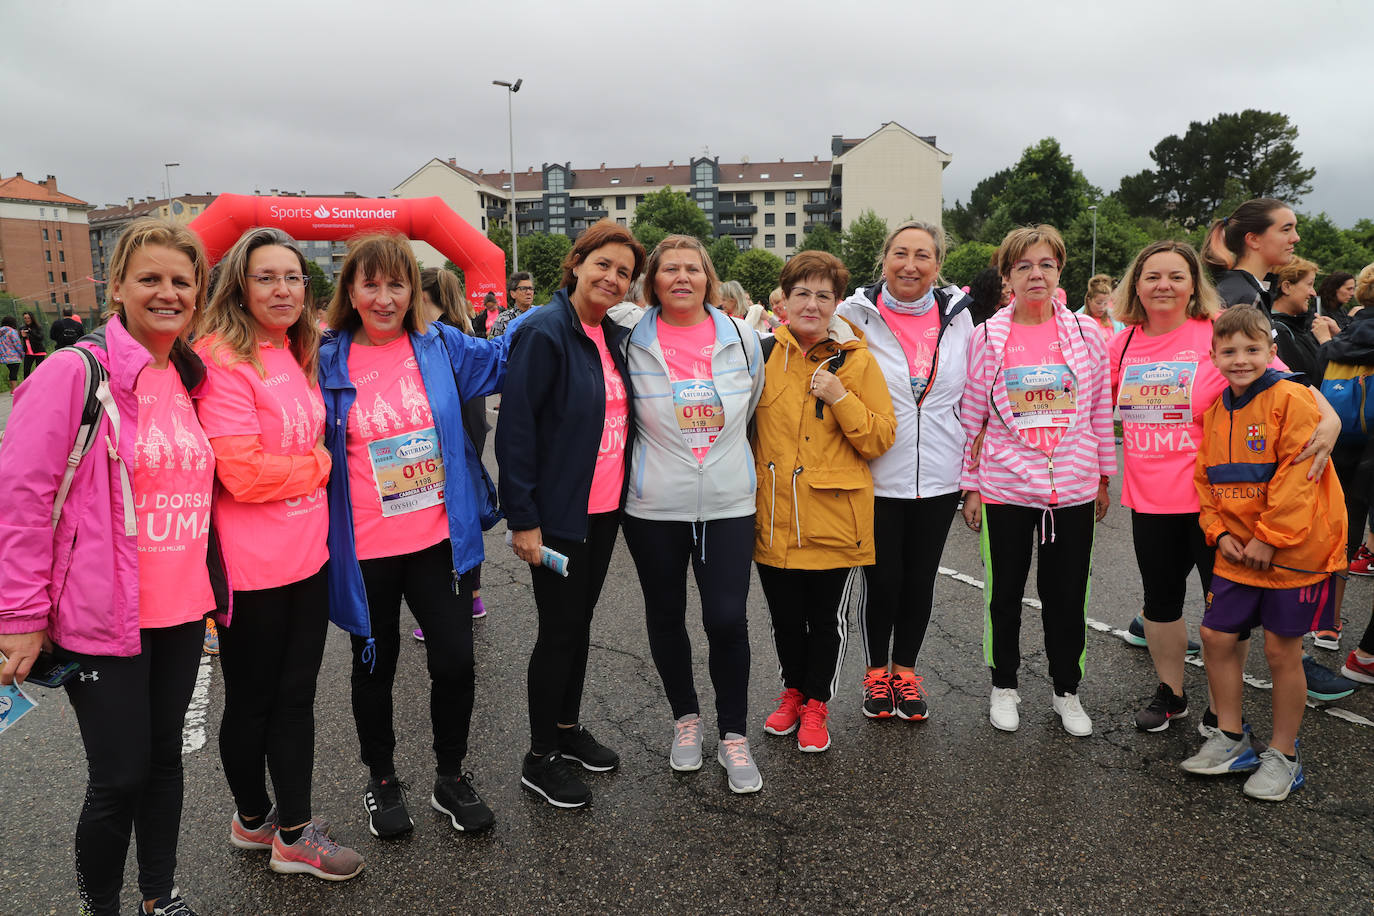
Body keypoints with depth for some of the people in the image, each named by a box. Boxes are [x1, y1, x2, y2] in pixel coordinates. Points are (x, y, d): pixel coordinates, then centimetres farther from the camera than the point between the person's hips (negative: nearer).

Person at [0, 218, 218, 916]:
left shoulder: (191, 380, 8)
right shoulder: (75, 372, -12)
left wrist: (209, 583, 16)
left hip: (182, 610, 6)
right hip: (102, 617, -6)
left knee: (165, 756, 17)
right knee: (119, 777, 2)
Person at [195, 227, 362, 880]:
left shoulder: (297, 356, 10)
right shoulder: (224, 360, -16)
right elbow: (243, 474, -22)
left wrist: (298, 463, 6)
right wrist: (320, 463, -9)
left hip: (306, 556, 7)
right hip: (252, 570, -7)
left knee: (296, 698, 15)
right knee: (252, 703, 13)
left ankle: (293, 833, 30)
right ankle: (253, 817, 34)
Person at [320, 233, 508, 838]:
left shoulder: (440, 346, 0)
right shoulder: (326, 362, -4)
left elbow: (500, 358, 19)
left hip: (438, 539, 1)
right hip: (365, 549, -1)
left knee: (455, 662, 4)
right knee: (374, 667, 15)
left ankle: (451, 778, 29)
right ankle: (381, 781, 38)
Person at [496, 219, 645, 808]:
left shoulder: (616, 337, 9)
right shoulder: (544, 331, -15)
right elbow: (515, 427, -18)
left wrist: (622, 496, 10)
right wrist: (523, 518, -20)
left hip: (605, 508, 7)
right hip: (557, 515, -7)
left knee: (580, 621, 18)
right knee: (559, 631, 2)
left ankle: (568, 728, 36)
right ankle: (540, 759, 19)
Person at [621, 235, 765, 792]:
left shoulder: (741, 339, 2)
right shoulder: (631, 343, -4)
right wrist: (650, 465, 9)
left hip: (728, 503, 1)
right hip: (654, 507, 0)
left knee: (727, 619, -4)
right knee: (666, 616, 12)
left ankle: (733, 735, 16)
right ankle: (685, 717, 35)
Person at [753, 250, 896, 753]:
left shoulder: (856, 360, -4)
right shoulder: (764, 351, 2)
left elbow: (880, 439, -8)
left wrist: (840, 398, -20)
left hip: (833, 518, -2)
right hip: (774, 517, 2)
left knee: (827, 617, 11)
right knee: (785, 614, 16)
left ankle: (816, 703, 31)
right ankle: (793, 691, 39)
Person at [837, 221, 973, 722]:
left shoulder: (957, 315, 5)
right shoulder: (856, 314, -5)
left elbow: (970, 394, 15)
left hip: (938, 476, 3)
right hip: (877, 477, -3)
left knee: (920, 579, 12)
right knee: (882, 580, 4)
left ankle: (906, 671, 31)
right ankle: (876, 672, 27)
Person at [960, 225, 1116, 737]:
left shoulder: (1085, 332, 1)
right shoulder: (988, 337, -2)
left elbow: (1101, 410, 8)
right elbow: (972, 415, 1)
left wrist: (1103, 477, 9)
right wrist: (970, 486, 0)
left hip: (1073, 489, 1)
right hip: (1005, 488, -1)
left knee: (1067, 597, 10)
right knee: (1005, 594, 11)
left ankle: (1066, 691, 30)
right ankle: (1004, 686, 30)